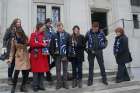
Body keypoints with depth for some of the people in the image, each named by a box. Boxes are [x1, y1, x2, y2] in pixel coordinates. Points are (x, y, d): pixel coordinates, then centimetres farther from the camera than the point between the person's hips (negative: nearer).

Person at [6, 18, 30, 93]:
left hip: (25, 57, 2)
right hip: (18, 57, -2)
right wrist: (10, 58, -4)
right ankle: (14, 87, 9)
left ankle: (23, 86, 20)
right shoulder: (14, 40, -2)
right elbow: (12, 50, 1)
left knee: (26, 72, 2)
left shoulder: (25, 38, 0)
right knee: (16, 72, -11)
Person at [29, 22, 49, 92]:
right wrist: (42, 44, -14)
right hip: (36, 56, -6)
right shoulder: (33, 35, -4)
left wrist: (46, 44, -1)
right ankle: (35, 86, 11)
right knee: (36, 71, -1)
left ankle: (41, 85, 18)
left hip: (43, 55, 6)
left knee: (42, 71, 8)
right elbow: (32, 44, -15)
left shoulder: (43, 35, 15)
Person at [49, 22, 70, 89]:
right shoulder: (55, 35, 2)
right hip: (57, 55, 1)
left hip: (65, 55, -1)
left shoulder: (67, 35, -1)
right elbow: (51, 45, -1)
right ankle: (59, 83, 18)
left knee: (65, 69, 9)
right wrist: (53, 53, -10)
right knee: (58, 69, 8)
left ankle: (65, 82, 20)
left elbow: (69, 45, -6)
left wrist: (67, 54, -11)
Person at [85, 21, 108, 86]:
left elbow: (105, 40, 9)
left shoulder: (101, 33, -1)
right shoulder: (88, 33, -4)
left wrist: (104, 45, -8)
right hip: (91, 52, 0)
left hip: (99, 51, 1)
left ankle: (104, 79, 22)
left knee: (102, 65, 7)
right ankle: (90, 80, 17)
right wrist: (87, 49, -4)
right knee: (91, 66, 7)